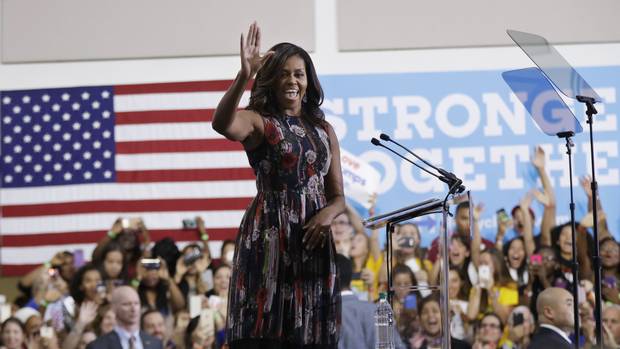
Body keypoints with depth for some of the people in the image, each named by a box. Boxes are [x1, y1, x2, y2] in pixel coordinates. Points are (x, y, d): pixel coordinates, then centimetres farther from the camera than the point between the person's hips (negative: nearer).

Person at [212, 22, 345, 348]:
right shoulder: (258, 122, 1)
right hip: (270, 240, -5)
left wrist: (328, 214, -7)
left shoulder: (323, 129, 17)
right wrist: (244, 75, -36)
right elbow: (222, 124, -24)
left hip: (314, 244, 5)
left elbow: (338, 196, 17)